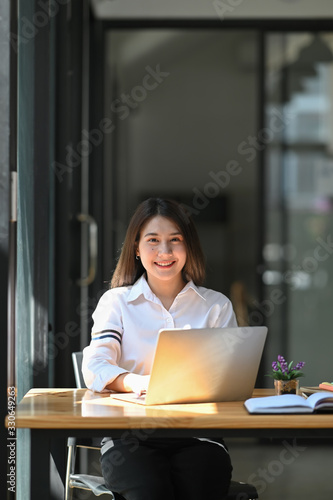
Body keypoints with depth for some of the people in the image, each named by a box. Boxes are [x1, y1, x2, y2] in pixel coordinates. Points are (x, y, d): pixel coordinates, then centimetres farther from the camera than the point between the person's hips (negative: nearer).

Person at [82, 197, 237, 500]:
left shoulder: (217, 306, 15)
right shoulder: (116, 302, 12)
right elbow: (95, 368, -3)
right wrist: (135, 382, -25)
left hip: (197, 435, 1)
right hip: (130, 435, -1)